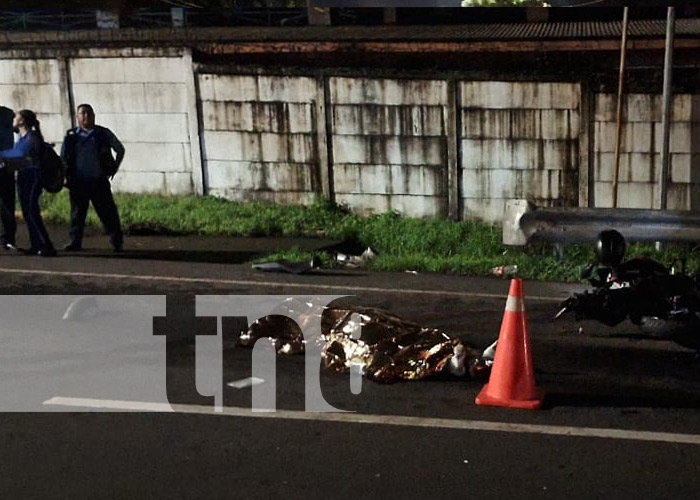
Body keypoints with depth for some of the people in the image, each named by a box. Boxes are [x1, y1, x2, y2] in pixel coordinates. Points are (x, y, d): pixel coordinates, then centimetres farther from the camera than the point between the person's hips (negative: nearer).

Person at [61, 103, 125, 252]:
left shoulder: (104, 134, 3)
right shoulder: (71, 136, 4)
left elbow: (120, 150, 14)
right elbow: (63, 158, 13)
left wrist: (114, 168, 9)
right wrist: (65, 176, 4)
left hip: (99, 181, -1)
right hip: (78, 182, 1)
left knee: (108, 212, 0)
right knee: (77, 212, 6)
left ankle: (117, 242, 7)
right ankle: (75, 241, 13)